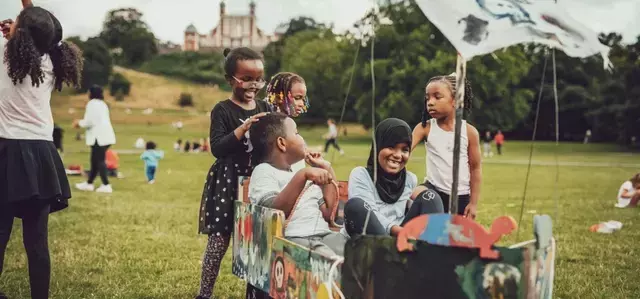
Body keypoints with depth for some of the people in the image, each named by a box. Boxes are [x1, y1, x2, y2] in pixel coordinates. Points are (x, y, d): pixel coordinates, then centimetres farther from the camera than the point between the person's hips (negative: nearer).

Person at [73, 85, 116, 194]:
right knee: (95, 160, 17)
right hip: (105, 135, 10)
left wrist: (79, 123, 5)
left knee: (100, 161, -7)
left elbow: (89, 122, -14)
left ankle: (106, 185, -10)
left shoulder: (92, 103, -10)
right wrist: (81, 122, 23)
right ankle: (89, 183, 26)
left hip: (99, 137, -10)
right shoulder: (102, 103, 19)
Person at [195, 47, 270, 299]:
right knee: (219, 240, 0)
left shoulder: (264, 109, 8)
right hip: (228, 182, -4)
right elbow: (216, 148, -15)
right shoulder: (223, 111, -7)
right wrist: (242, 128, -25)